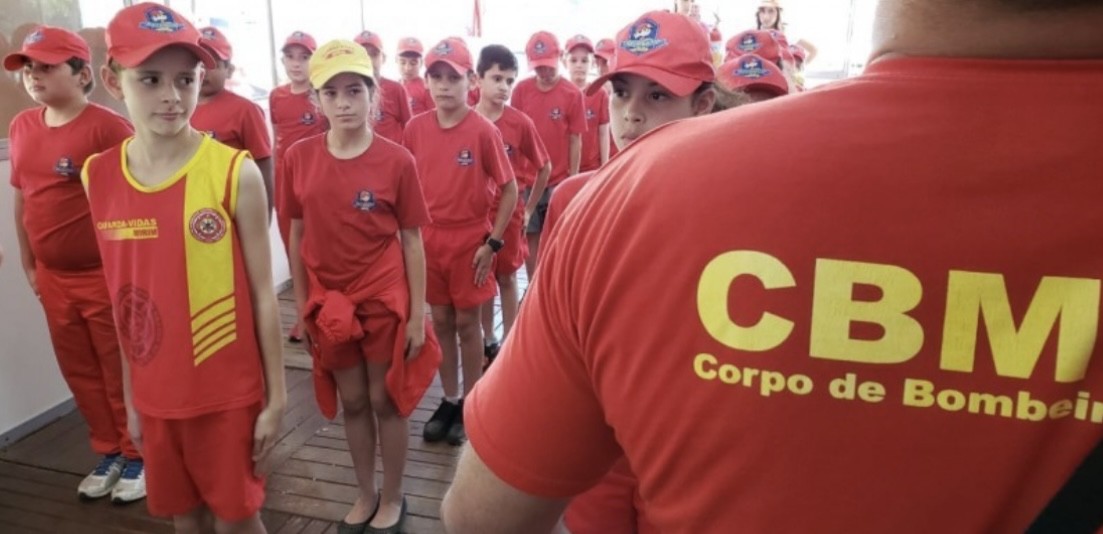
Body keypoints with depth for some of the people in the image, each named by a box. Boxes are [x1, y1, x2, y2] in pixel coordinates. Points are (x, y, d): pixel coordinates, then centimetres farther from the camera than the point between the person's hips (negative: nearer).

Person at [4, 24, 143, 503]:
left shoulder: (107, 126, -14)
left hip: (106, 275, -7)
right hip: (54, 276, 7)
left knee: (121, 371, 6)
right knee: (79, 372, 16)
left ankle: (137, 456, 24)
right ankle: (108, 453, 33)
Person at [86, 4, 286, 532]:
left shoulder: (235, 172, -13)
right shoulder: (98, 177, -1)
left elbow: (262, 294, -9)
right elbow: (122, 297, 6)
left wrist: (276, 396, -6)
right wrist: (129, 396, 11)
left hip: (229, 393, -4)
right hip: (155, 396, 4)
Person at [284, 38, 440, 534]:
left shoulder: (396, 160, -12)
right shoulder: (299, 157, -3)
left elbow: (412, 241, -8)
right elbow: (297, 236, 4)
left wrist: (417, 313, -7)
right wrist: (301, 303, 5)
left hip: (385, 300, -3)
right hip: (329, 302, 3)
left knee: (386, 401, 11)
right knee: (352, 401, 17)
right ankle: (365, 494, 37)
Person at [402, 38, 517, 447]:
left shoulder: (483, 131, -12)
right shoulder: (416, 128, -1)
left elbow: (509, 190, -8)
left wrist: (493, 242, -11)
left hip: (470, 239, -3)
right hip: (428, 238, 4)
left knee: (467, 323, 8)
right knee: (441, 322, 13)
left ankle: (470, 404, 24)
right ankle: (449, 400, 28)